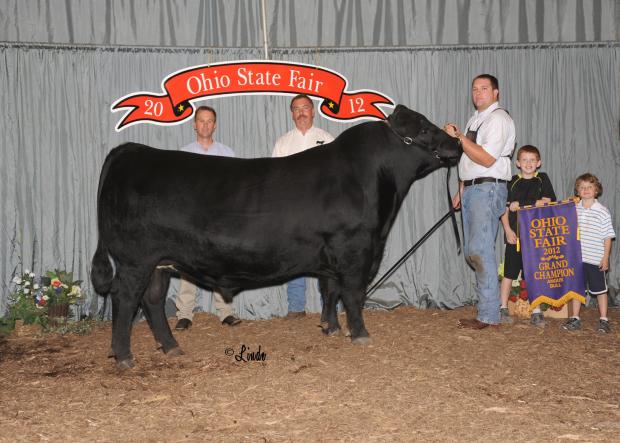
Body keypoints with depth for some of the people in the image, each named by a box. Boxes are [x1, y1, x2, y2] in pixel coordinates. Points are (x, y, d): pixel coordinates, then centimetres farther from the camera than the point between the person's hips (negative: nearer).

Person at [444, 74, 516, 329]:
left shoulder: (498, 119, -8)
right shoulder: (475, 120, 20)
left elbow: (487, 159, -18)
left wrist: (459, 137, -17)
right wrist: (461, 192, 19)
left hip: (488, 189, -9)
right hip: (470, 190, 9)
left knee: (480, 250, -13)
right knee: (471, 252, 9)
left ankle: (488, 315, -8)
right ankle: (488, 296, 17)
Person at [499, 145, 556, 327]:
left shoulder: (542, 179, 6)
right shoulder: (512, 182, 7)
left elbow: (546, 202, -6)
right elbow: (504, 209, 4)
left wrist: (521, 204, -9)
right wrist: (508, 230, -8)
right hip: (514, 235, 0)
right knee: (509, 273, 4)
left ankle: (536, 313, 7)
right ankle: (503, 309, 14)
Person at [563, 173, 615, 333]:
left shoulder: (602, 212, -6)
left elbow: (608, 236, -4)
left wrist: (606, 257, -7)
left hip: (596, 259, -3)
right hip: (577, 257, 4)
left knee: (600, 289, 6)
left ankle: (604, 320, 16)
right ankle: (575, 319, 19)